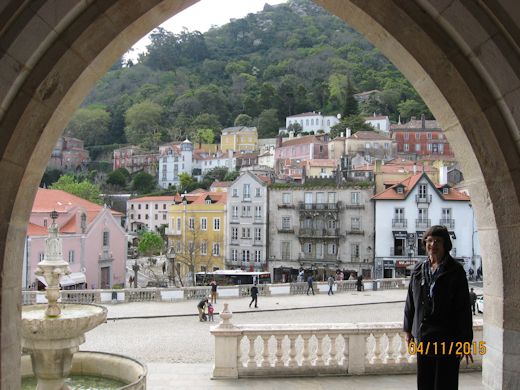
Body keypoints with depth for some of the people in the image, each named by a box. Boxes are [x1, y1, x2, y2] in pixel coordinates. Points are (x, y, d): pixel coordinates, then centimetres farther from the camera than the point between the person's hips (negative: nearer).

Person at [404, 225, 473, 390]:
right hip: (423, 338, 4)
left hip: (447, 338, -4)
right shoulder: (419, 269, 7)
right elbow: (410, 302, 14)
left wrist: (465, 340, -10)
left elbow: (464, 307, -8)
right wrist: (408, 330, 14)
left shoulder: (456, 271, -6)